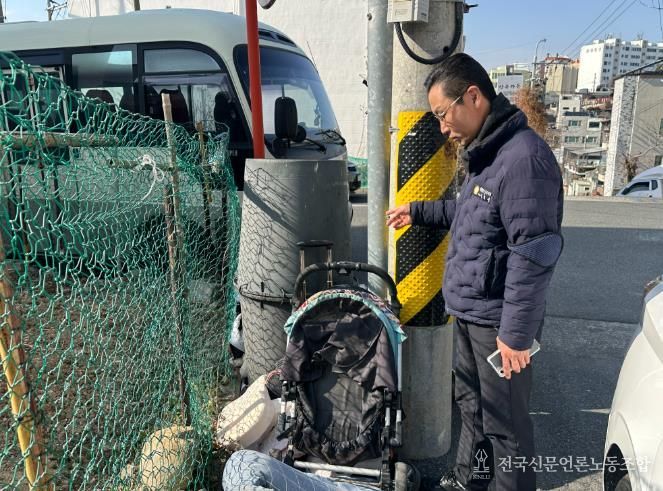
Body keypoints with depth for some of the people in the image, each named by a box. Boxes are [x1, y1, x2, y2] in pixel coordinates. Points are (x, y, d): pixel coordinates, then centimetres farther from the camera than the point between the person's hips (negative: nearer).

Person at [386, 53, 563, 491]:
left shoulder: (523, 157, -22)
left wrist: (516, 332, -21)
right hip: (470, 311, 10)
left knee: (505, 420, 6)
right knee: (471, 402, 24)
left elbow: (534, 254, -24)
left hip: (498, 320, -10)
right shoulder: (486, 152, 10)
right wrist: (419, 212, 21)